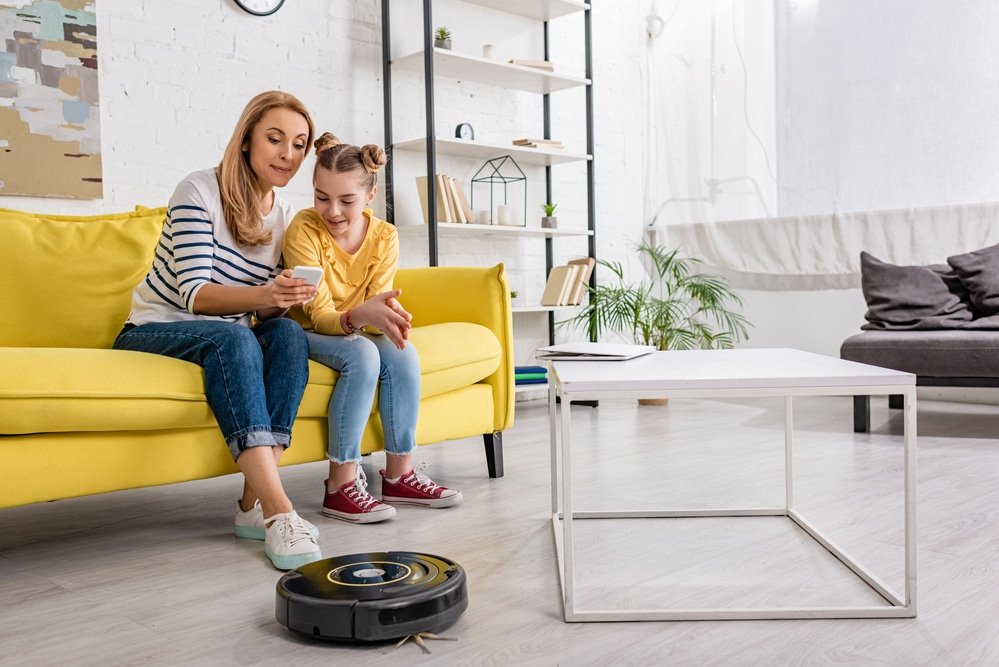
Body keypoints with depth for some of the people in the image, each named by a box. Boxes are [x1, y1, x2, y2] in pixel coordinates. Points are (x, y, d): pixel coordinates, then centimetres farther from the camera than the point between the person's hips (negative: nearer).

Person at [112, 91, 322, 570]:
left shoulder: (284, 216, 5)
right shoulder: (199, 191, -12)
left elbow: (267, 311, 4)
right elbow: (195, 293, -21)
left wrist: (282, 298, -21)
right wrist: (264, 296, -40)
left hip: (230, 340, 5)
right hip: (154, 332, -5)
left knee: (288, 333, -27)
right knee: (232, 337, -36)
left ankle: (255, 503, -34)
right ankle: (277, 508, -47)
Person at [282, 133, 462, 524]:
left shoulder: (384, 236, -9)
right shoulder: (303, 231, -22)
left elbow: (377, 303, -14)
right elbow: (320, 315, -26)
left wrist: (390, 315, -40)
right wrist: (361, 315, -48)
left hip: (352, 331, 5)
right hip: (303, 334, -5)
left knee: (403, 355, -24)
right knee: (363, 356, -32)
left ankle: (399, 475, -11)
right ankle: (341, 485, -26)